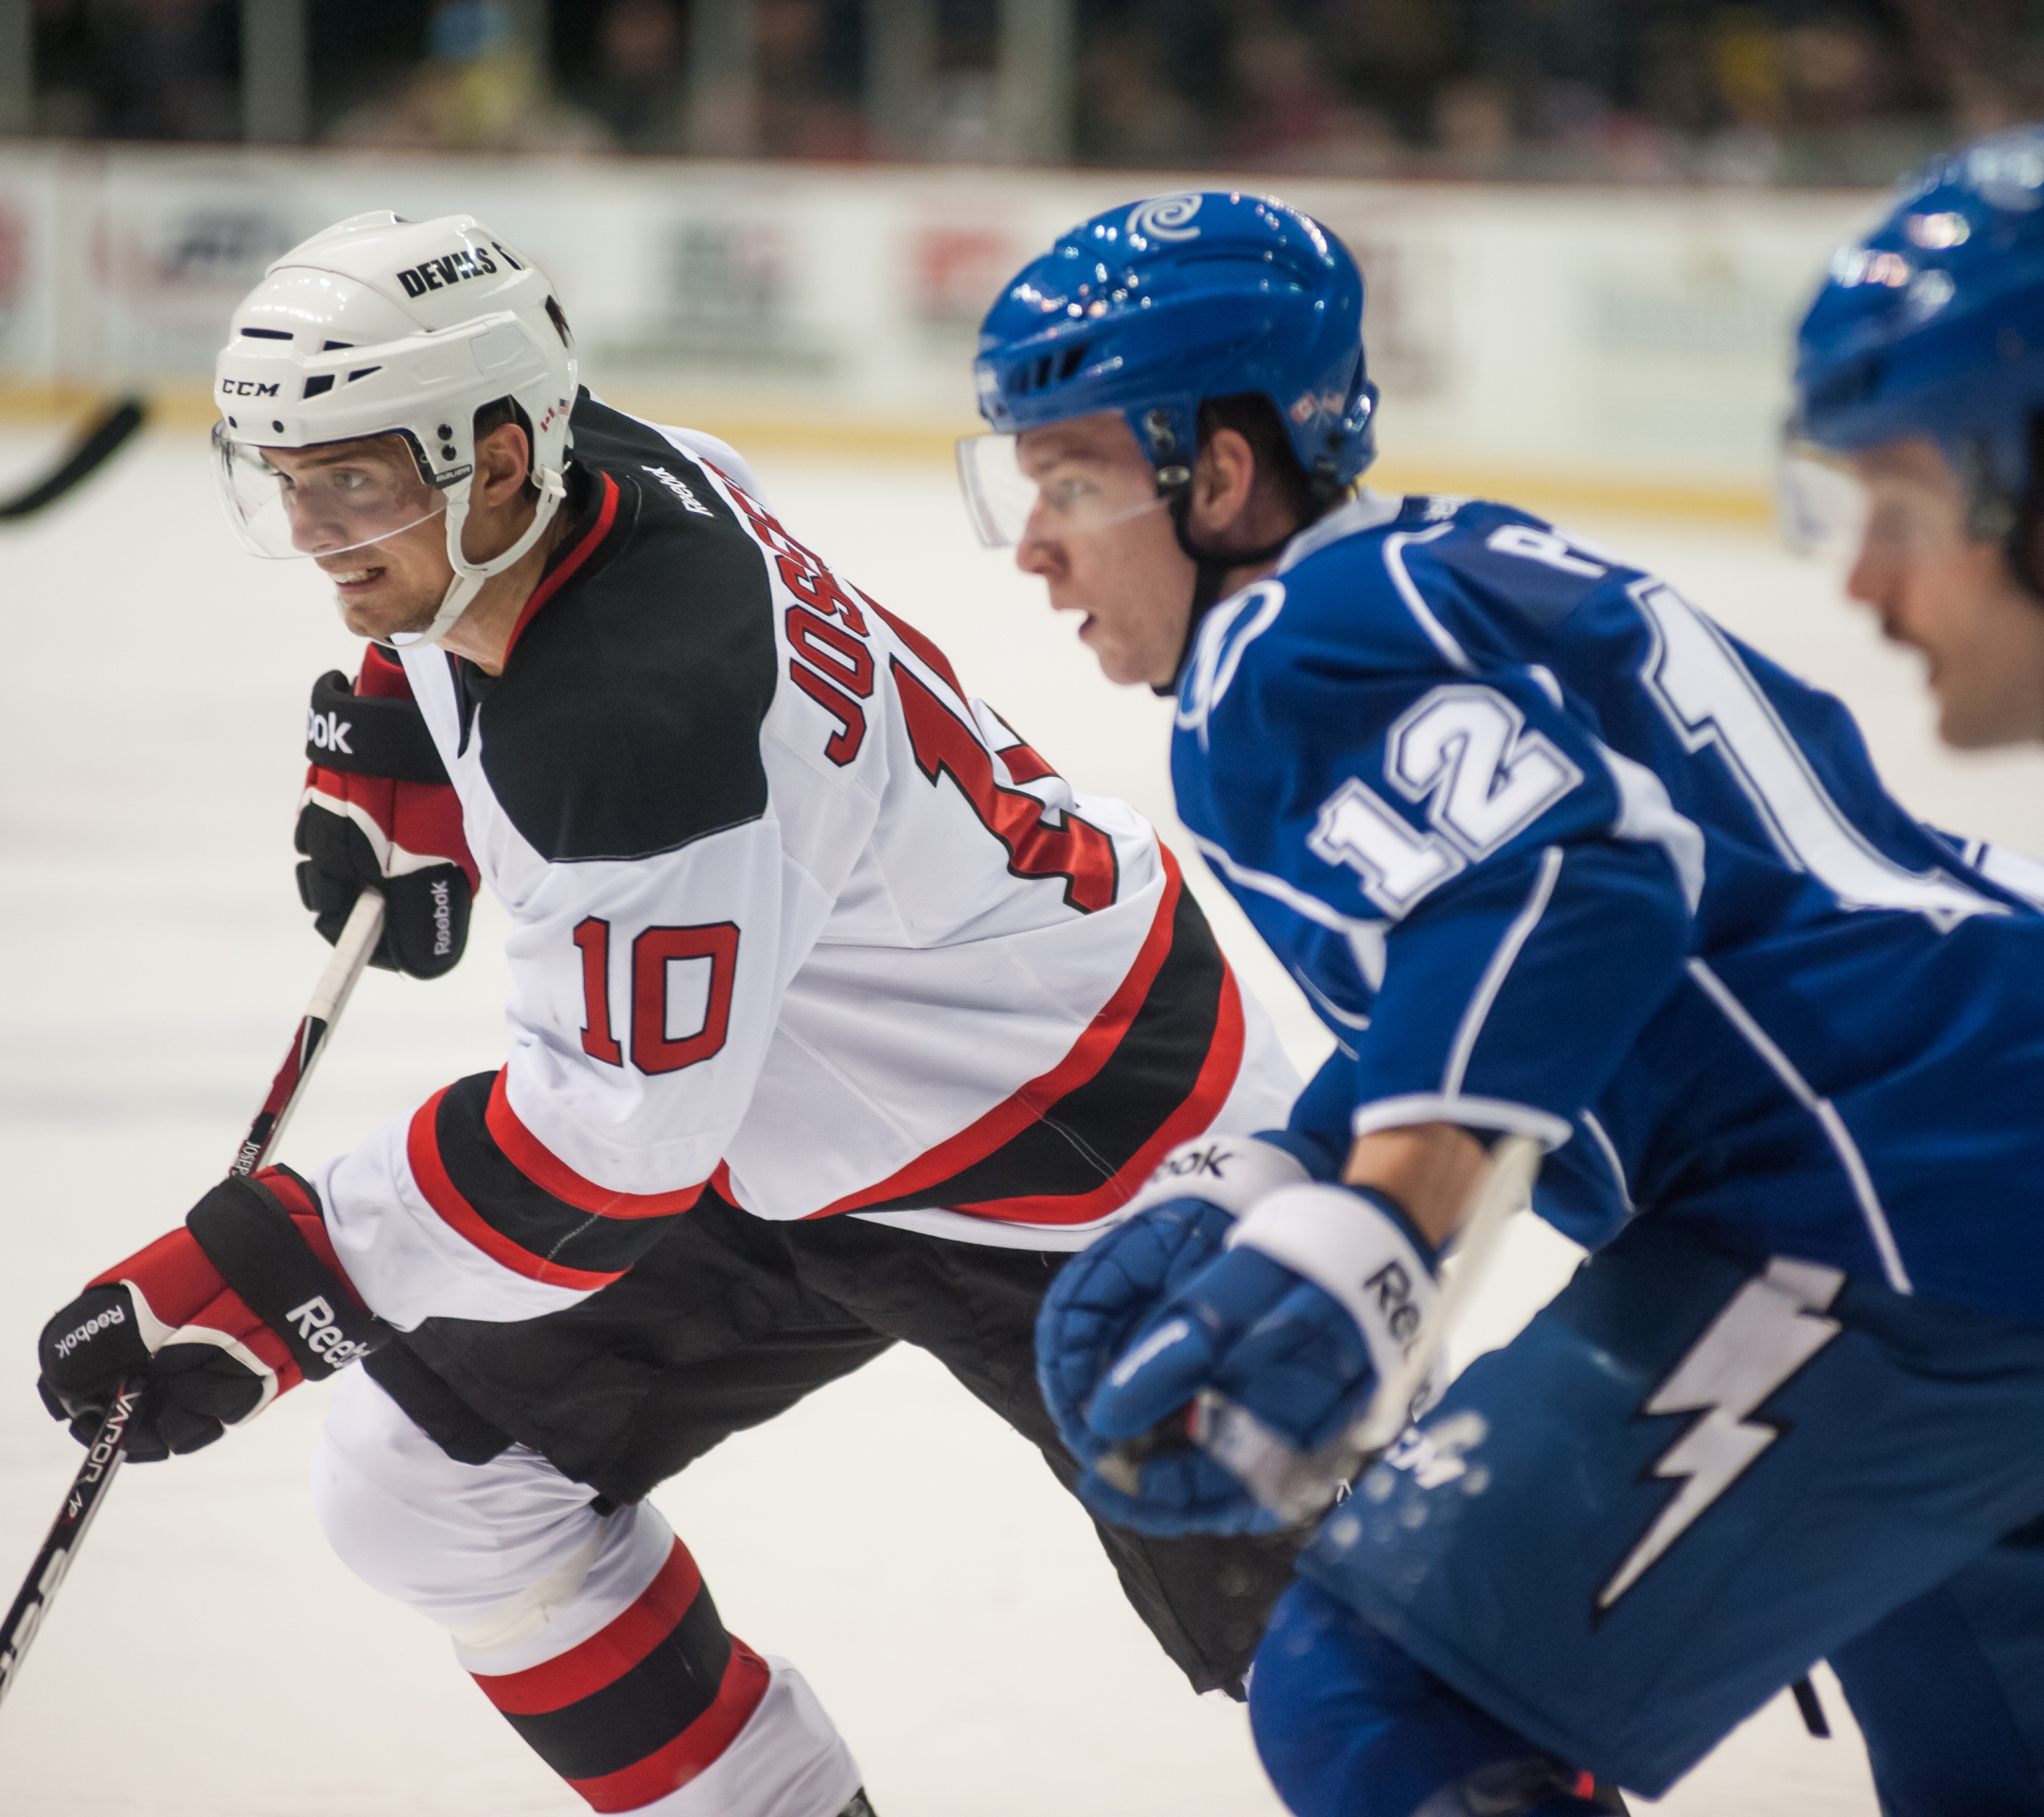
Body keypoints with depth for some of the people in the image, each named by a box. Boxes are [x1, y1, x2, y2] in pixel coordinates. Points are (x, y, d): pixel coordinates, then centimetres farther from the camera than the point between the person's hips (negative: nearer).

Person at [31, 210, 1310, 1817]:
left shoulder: (644, 720, -36)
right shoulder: (580, 470, -10)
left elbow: (609, 1149, -32)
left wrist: (262, 1287, -30)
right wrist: (384, 763, 14)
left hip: (1074, 1132, -9)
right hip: (789, 1136, 10)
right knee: (429, 1476, 5)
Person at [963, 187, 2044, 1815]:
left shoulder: (1294, 651, -7)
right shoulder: (1477, 572, 23)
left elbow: (1567, 888, -25)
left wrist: (1351, 1259, -33)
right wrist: (1251, 1211, 15)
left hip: (1891, 1232, -11)